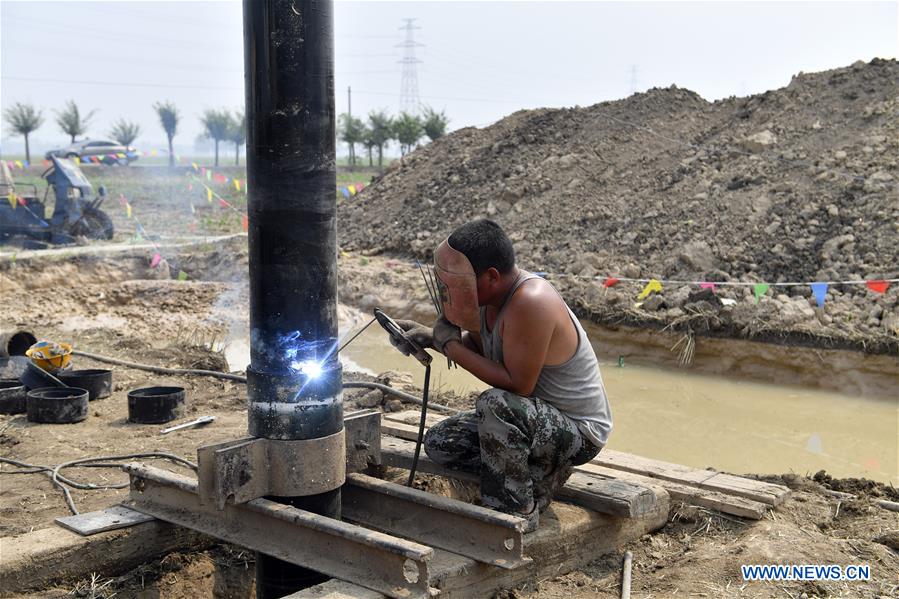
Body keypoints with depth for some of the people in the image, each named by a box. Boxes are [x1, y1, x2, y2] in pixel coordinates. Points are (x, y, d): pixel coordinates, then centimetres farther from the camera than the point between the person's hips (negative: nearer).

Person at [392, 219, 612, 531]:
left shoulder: (530, 303, -31)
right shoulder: (491, 293, -4)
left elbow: (518, 385, -30)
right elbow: (481, 348, 14)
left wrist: (451, 346, -24)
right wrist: (432, 337, -4)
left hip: (580, 434, -9)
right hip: (529, 417, 9)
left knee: (496, 403, -35)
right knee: (439, 443, 3)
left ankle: (517, 511, -15)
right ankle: (540, 476, 4)